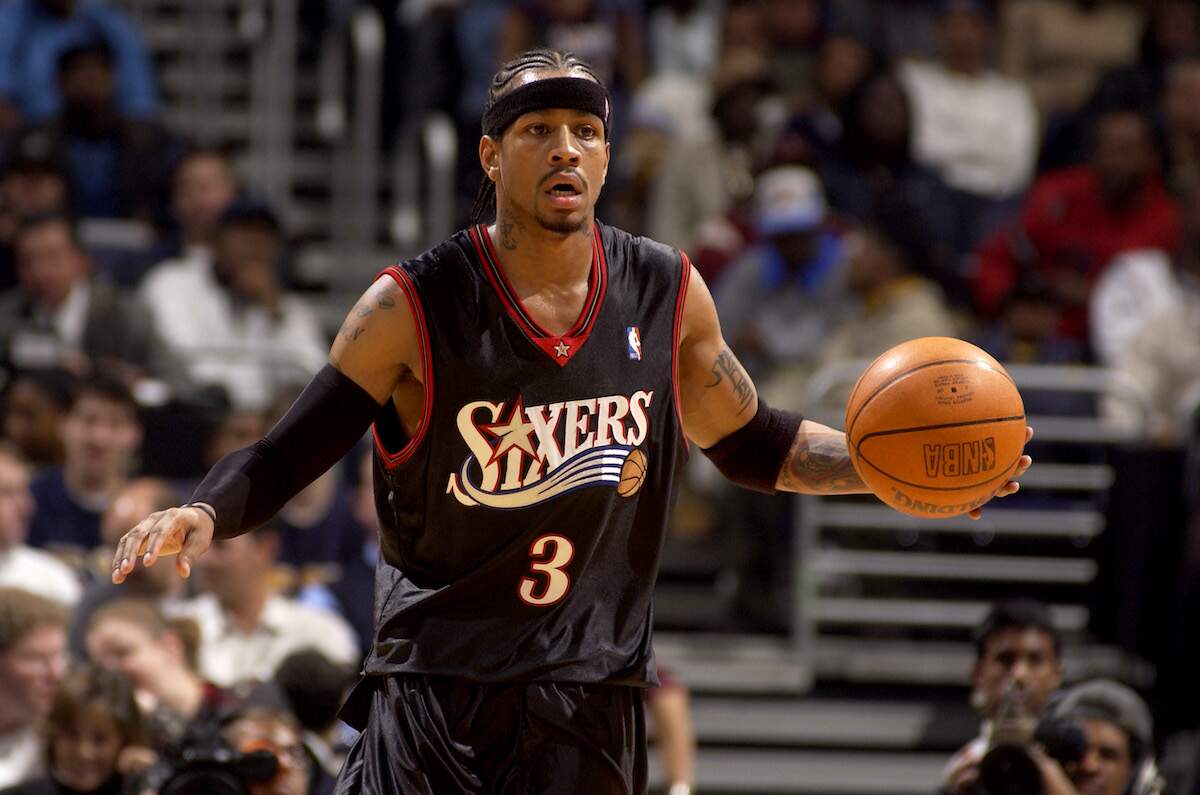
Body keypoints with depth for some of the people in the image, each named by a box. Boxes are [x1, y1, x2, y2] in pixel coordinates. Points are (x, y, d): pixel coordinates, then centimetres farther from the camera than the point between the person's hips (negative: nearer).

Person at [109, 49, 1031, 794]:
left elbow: (755, 445, 18)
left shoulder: (668, 295, 3)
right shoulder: (413, 307, -9)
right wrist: (203, 515, -26)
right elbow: (283, 460, -6)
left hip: (590, 695, 3)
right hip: (436, 685, -3)